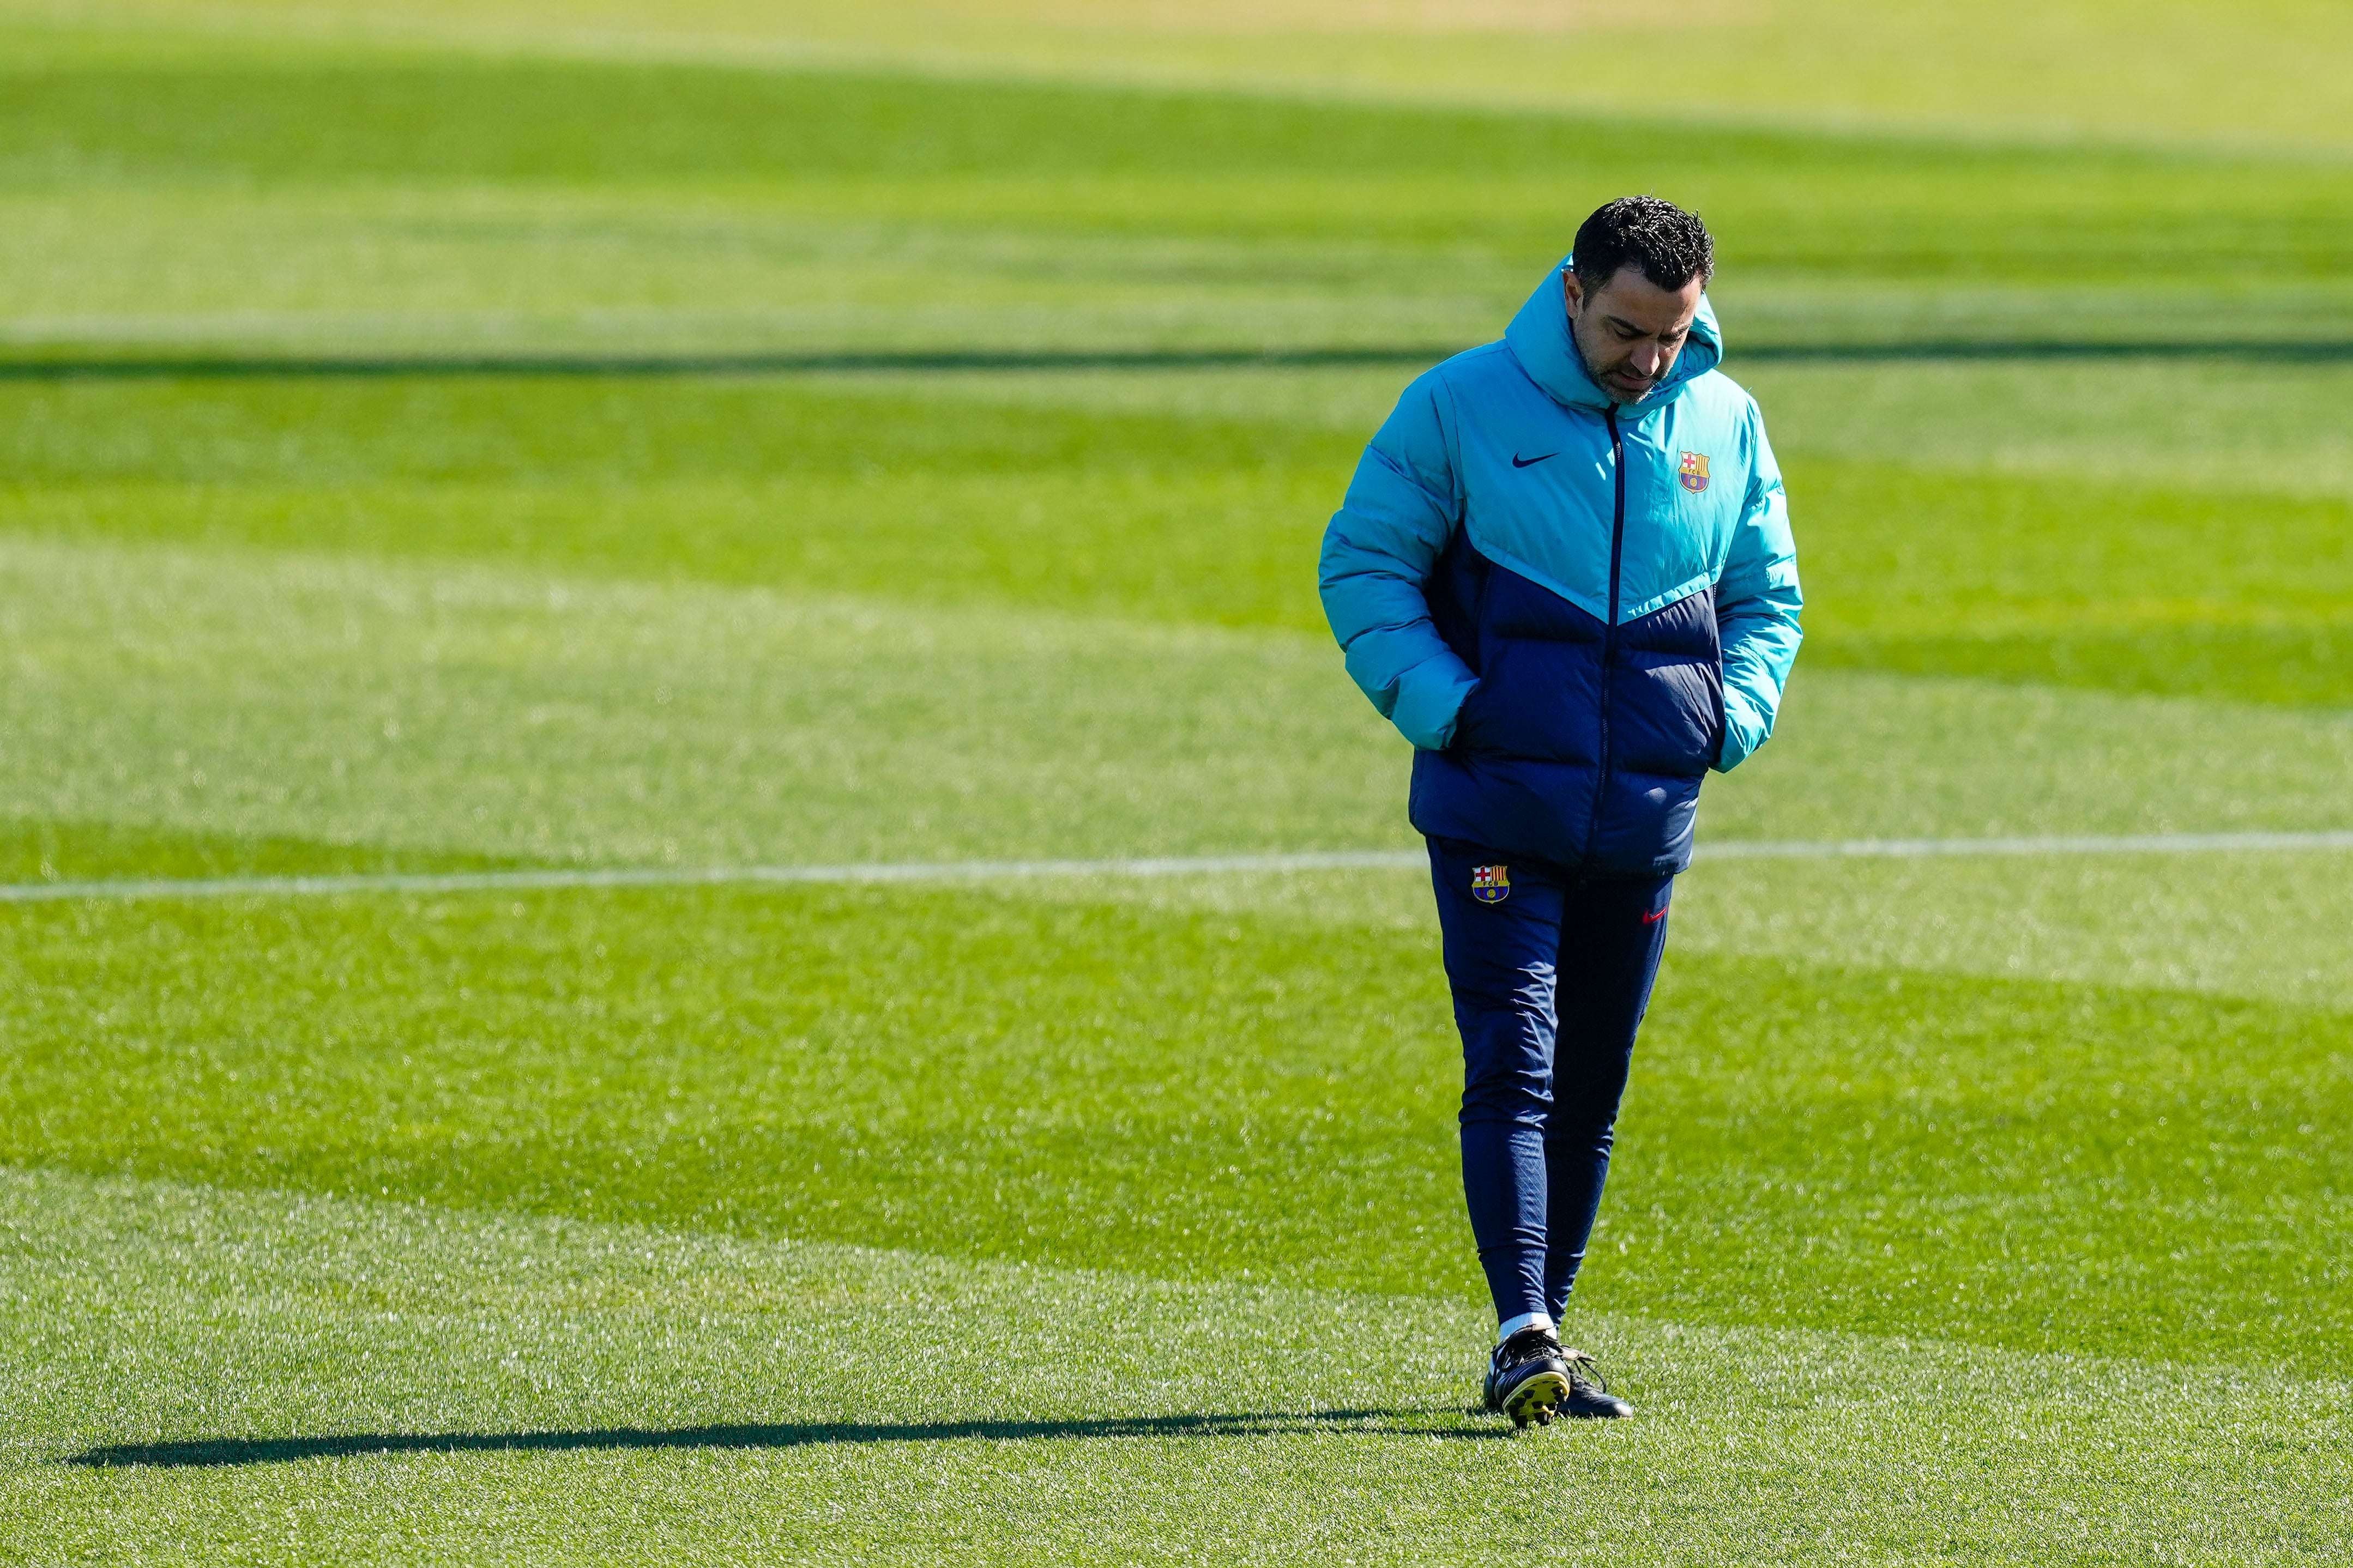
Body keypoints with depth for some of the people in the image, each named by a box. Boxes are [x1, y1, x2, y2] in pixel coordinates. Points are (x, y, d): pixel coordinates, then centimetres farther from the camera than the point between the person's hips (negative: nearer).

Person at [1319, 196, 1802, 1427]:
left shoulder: (1727, 425, 7)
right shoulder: (1462, 406, -5)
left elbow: (1766, 594, 19)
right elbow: (1362, 563, -1)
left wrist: (1734, 714, 1)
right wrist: (1442, 703, -13)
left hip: (1647, 816, 4)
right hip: (1497, 807, -4)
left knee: (1590, 1091, 9)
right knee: (1513, 1069, -14)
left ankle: (1543, 1341, 18)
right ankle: (1523, 1336, -22)